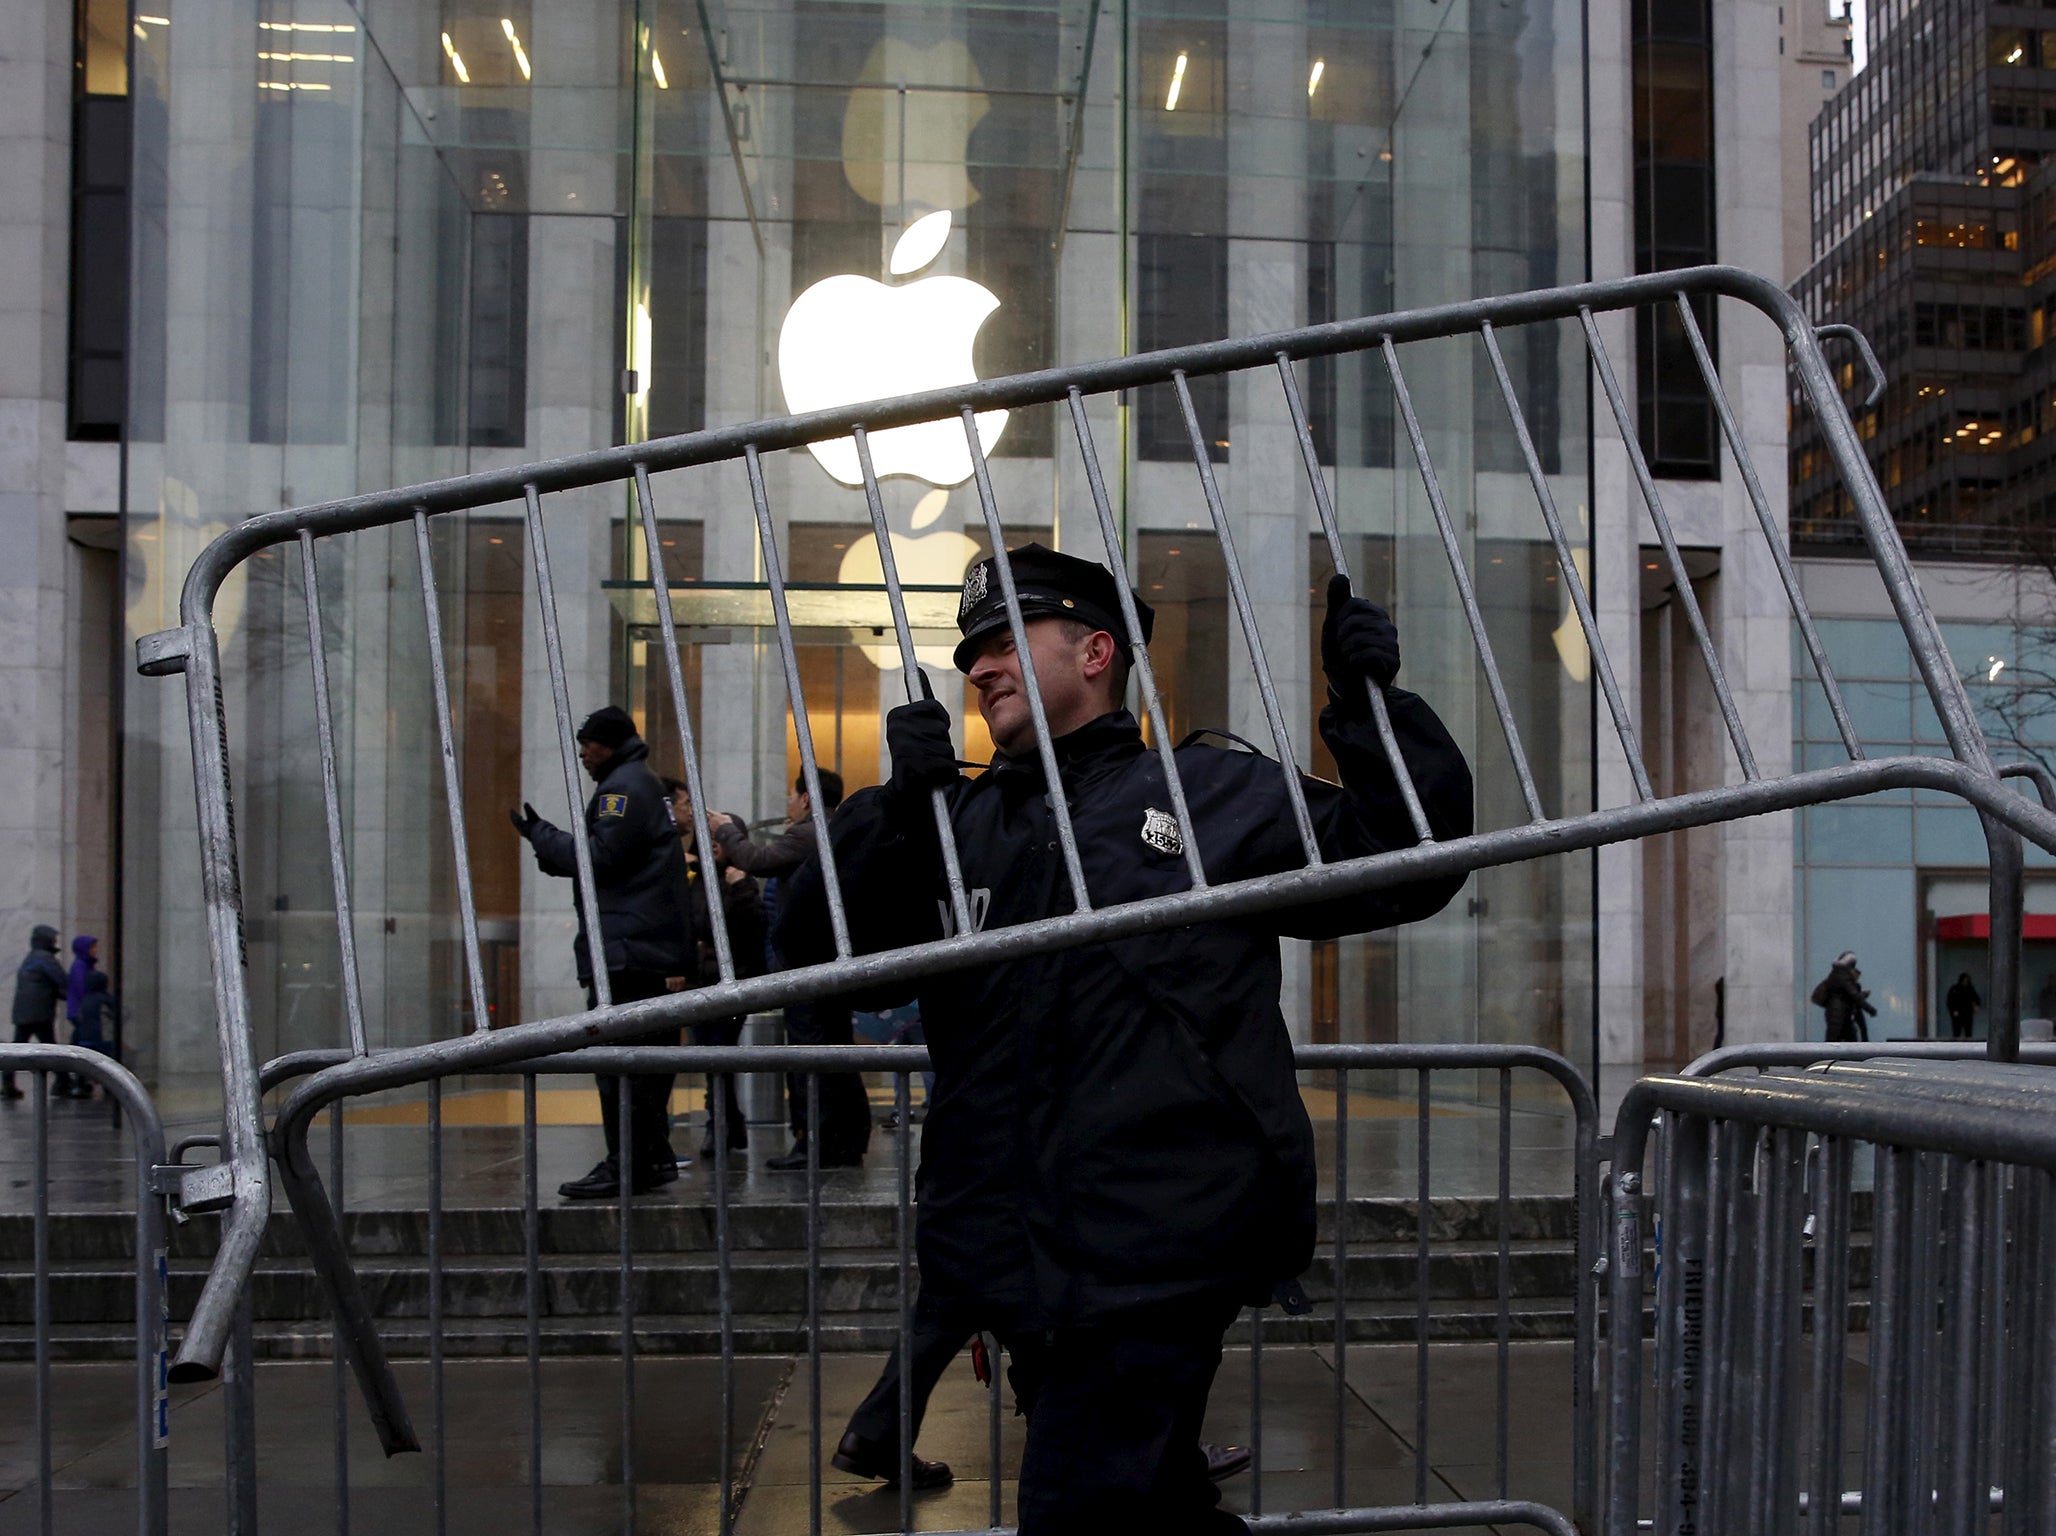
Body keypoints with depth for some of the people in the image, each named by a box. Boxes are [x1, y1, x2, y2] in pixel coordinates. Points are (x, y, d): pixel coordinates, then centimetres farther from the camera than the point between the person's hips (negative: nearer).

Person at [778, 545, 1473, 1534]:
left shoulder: (1220, 797, 6)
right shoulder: (956, 823, 12)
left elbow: (1403, 867, 8)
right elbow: (819, 950, 2)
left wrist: (1372, 710, -5)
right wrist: (894, 810, -13)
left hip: (1156, 1262, -4)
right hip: (1021, 1262, 5)